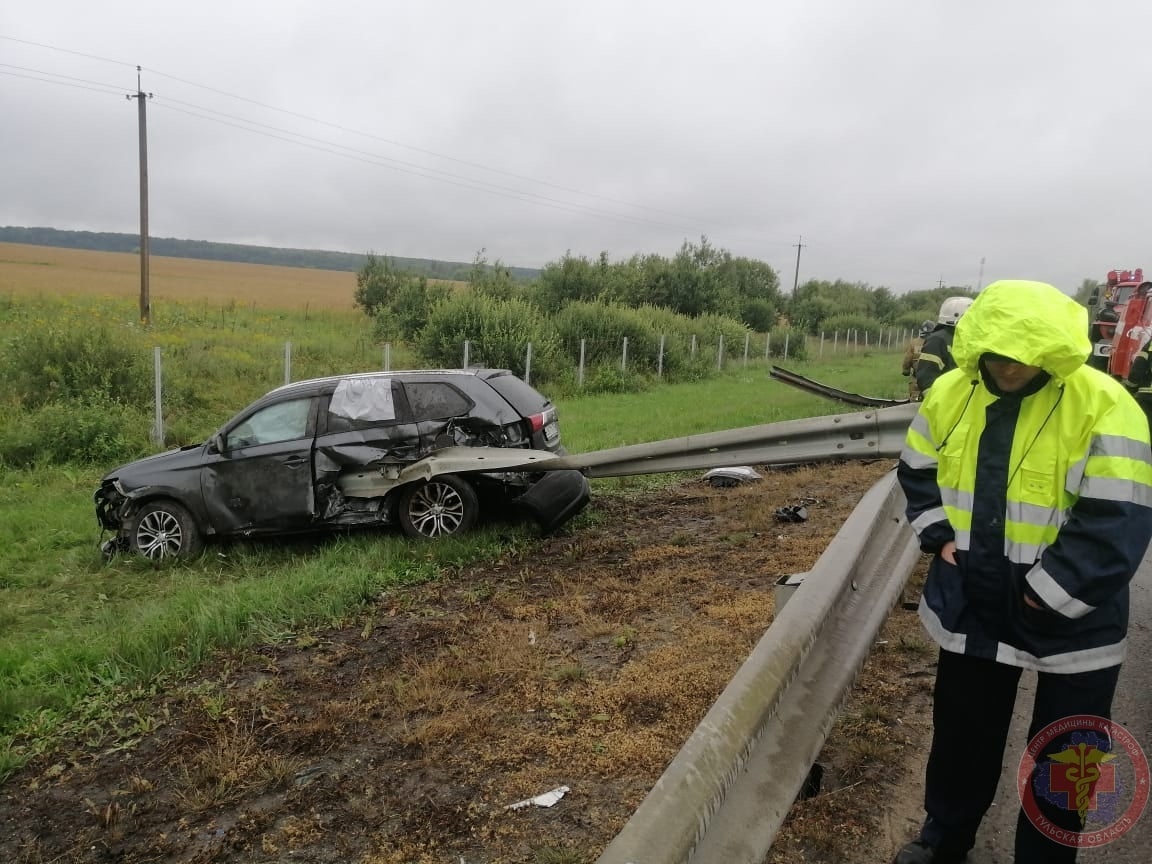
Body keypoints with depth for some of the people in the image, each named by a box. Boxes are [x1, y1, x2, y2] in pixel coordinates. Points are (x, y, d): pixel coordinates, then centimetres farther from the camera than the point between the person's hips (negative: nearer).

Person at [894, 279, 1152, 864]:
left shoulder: (1103, 406, -19)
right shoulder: (949, 393, -4)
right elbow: (917, 471, 10)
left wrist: (1043, 593, -20)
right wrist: (940, 536, -3)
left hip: (1069, 621, -4)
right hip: (972, 603, 4)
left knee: (1063, 759, 14)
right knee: (962, 732, 21)